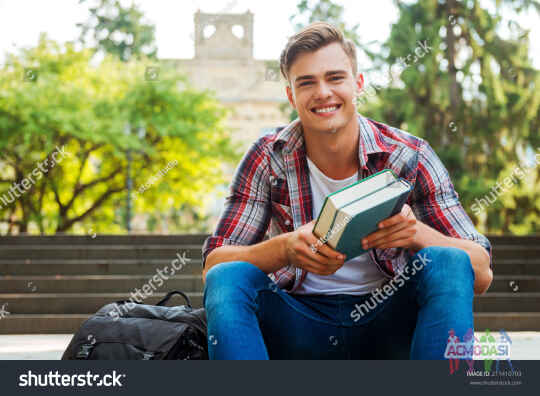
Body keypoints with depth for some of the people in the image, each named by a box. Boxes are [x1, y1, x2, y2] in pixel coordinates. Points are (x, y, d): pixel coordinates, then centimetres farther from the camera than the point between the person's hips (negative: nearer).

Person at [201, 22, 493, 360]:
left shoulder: (409, 157, -7)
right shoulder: (268, 158, -5)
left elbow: (481, 274, -10)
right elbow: (212, 266, -10)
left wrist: (417, 234, -31)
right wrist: (285, 248, -30)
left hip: (386, 323, 0)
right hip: (300, 325, 1)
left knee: (448, 264, -28)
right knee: (226, 278, -26)